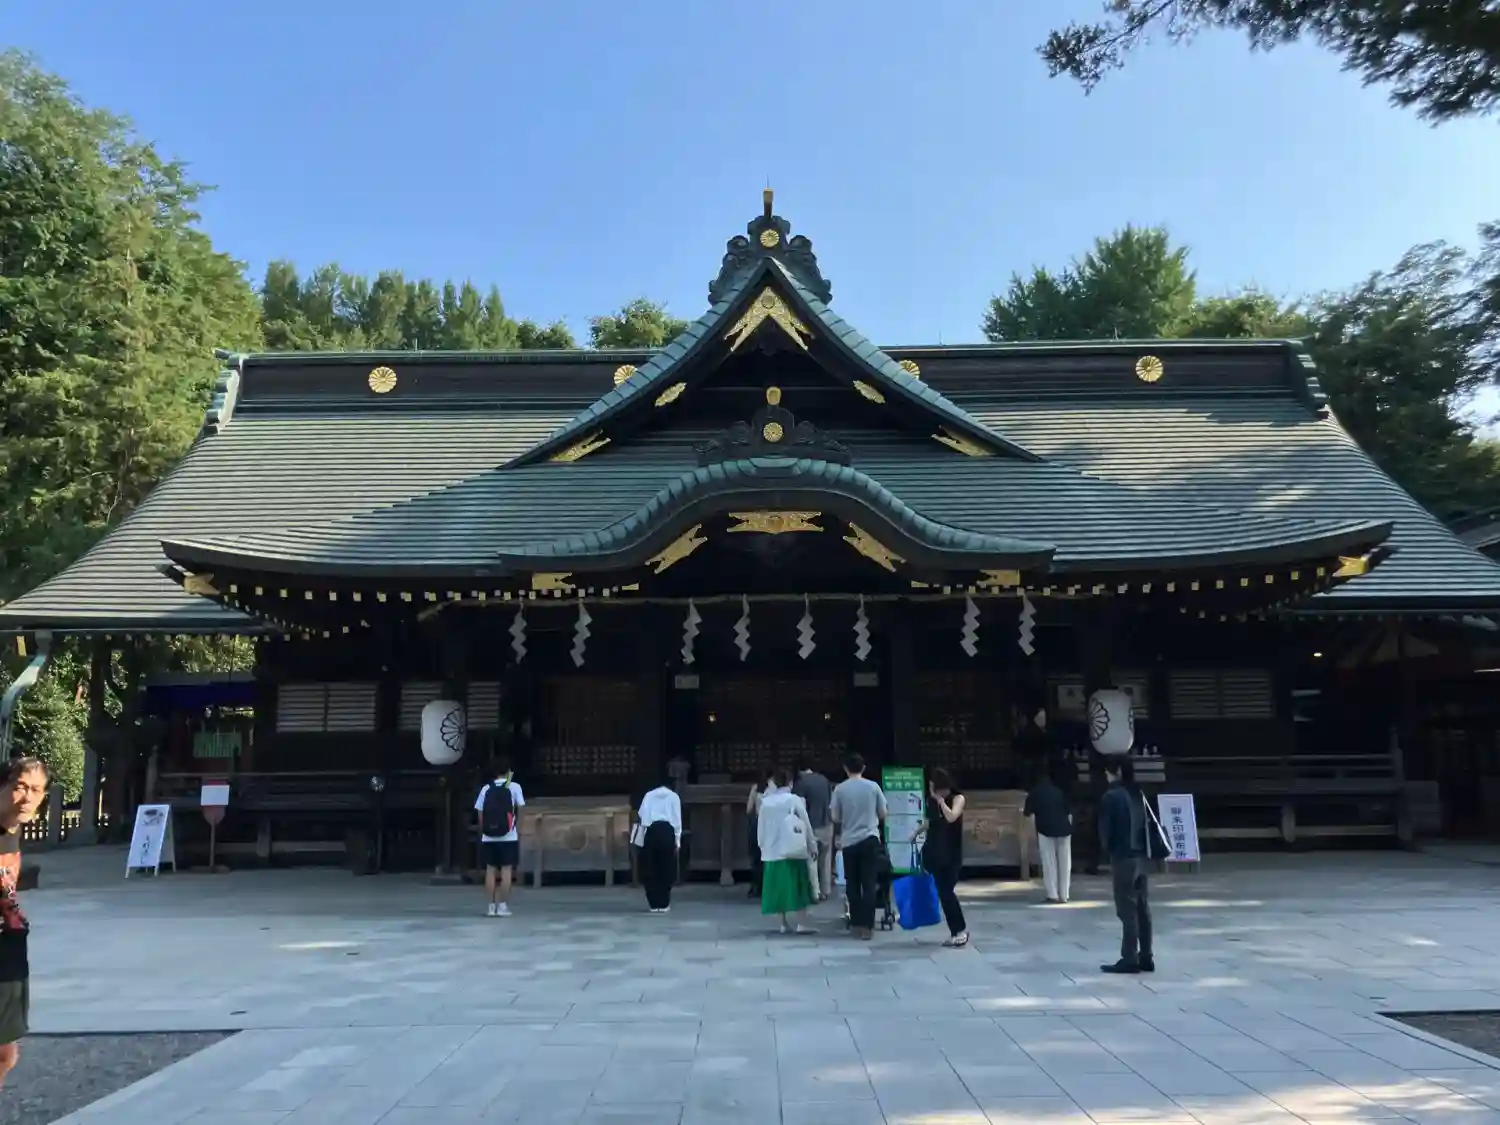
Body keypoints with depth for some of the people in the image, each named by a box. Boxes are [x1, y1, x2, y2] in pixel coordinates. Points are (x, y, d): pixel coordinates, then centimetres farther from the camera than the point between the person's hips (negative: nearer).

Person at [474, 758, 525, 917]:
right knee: (506, 870, 2)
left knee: (490, 870, 7)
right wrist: (519, 831, 5)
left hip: (489, 838, 2)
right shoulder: (514, 787, 0)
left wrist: (484, 833, 13)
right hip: (508, 837, -2)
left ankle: (492, 906, 8)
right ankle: (502, 906, 1)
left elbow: (480, 815, 5)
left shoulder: (486, 789, 6)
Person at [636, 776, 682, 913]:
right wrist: (678, 841, 6)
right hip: (667, 831, -1)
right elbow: (677, 820, 7)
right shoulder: (674, 796, 13)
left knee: (650, 869, 7)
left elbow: (640, 815, 7)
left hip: (651, 831, 1)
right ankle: (664, 904, 6)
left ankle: (654, 904, 7)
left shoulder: (649, 795, 18)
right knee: (666, 869, 6)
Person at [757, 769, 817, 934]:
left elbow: (761, 827, 7)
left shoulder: (766, 802, 5)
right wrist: (812, 846, 8)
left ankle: (785, 923, 11)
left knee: (780, 888, 8)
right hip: (793, 851, -3)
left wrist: (763, 846, 16)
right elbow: (806, 824, -2)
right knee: (794, 887, 0)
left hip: (772, 851, 4)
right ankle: (796, 923, -4)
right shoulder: (795, 800, -5)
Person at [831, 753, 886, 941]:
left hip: (848, 841, 0)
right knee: (869, 884, 1)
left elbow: (835, 817, 2)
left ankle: (857, 924, 15)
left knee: (852, 885, 11)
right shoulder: (873, 786, -1)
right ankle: (867, 926, -3)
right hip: (870, 839, 0)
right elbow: (883, 814, 7)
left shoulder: (840, 789, -4)